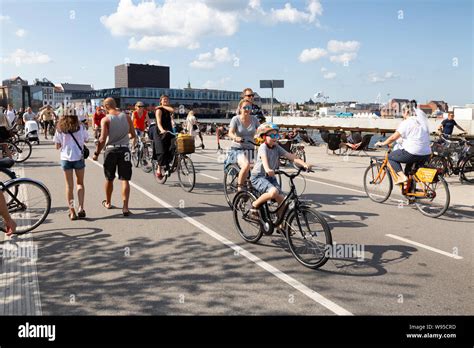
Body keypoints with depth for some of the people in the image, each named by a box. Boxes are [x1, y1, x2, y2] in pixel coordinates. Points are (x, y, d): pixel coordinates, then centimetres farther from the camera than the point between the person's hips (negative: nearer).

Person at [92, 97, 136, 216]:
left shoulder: (105, 119, -8)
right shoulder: (126, 117, 0)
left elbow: (103, 139, -14)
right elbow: (133, 135, 6)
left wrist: (96, 153, -3)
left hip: (111, 150, -1)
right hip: (124, 149, 1)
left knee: (109, 179, 16)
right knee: (125, 179, 1)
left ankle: (108, 203, 34)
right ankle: (125, 207, -8)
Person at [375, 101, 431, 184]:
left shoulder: (406, 123, -6)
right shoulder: (423, 121, 16)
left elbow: (394, 137, -5)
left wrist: (383, 143, 10)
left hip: (412, 153, -7)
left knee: (391, 157, 13)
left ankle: (402, 176, -4)